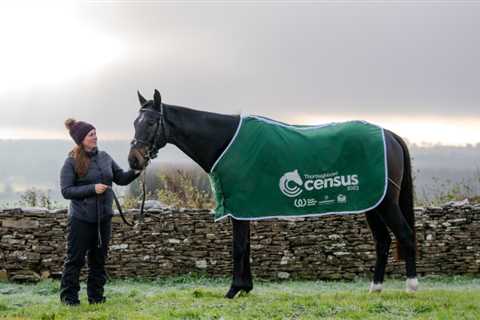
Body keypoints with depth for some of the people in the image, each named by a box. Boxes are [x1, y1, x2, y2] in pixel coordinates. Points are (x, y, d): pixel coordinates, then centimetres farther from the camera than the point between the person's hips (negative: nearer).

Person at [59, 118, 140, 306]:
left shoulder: (104, 157, 7)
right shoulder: (72, 162, -8)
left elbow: (121, 179, 12)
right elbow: (66, 191, -12)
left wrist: (135, 172, -7)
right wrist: (92, 188, -21)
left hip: (104, 218, 5)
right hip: (81, 219, -5)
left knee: (99, 259, 11)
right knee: (75, 259, 1)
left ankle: (96, 296, 20)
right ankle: (69, 296, 10)